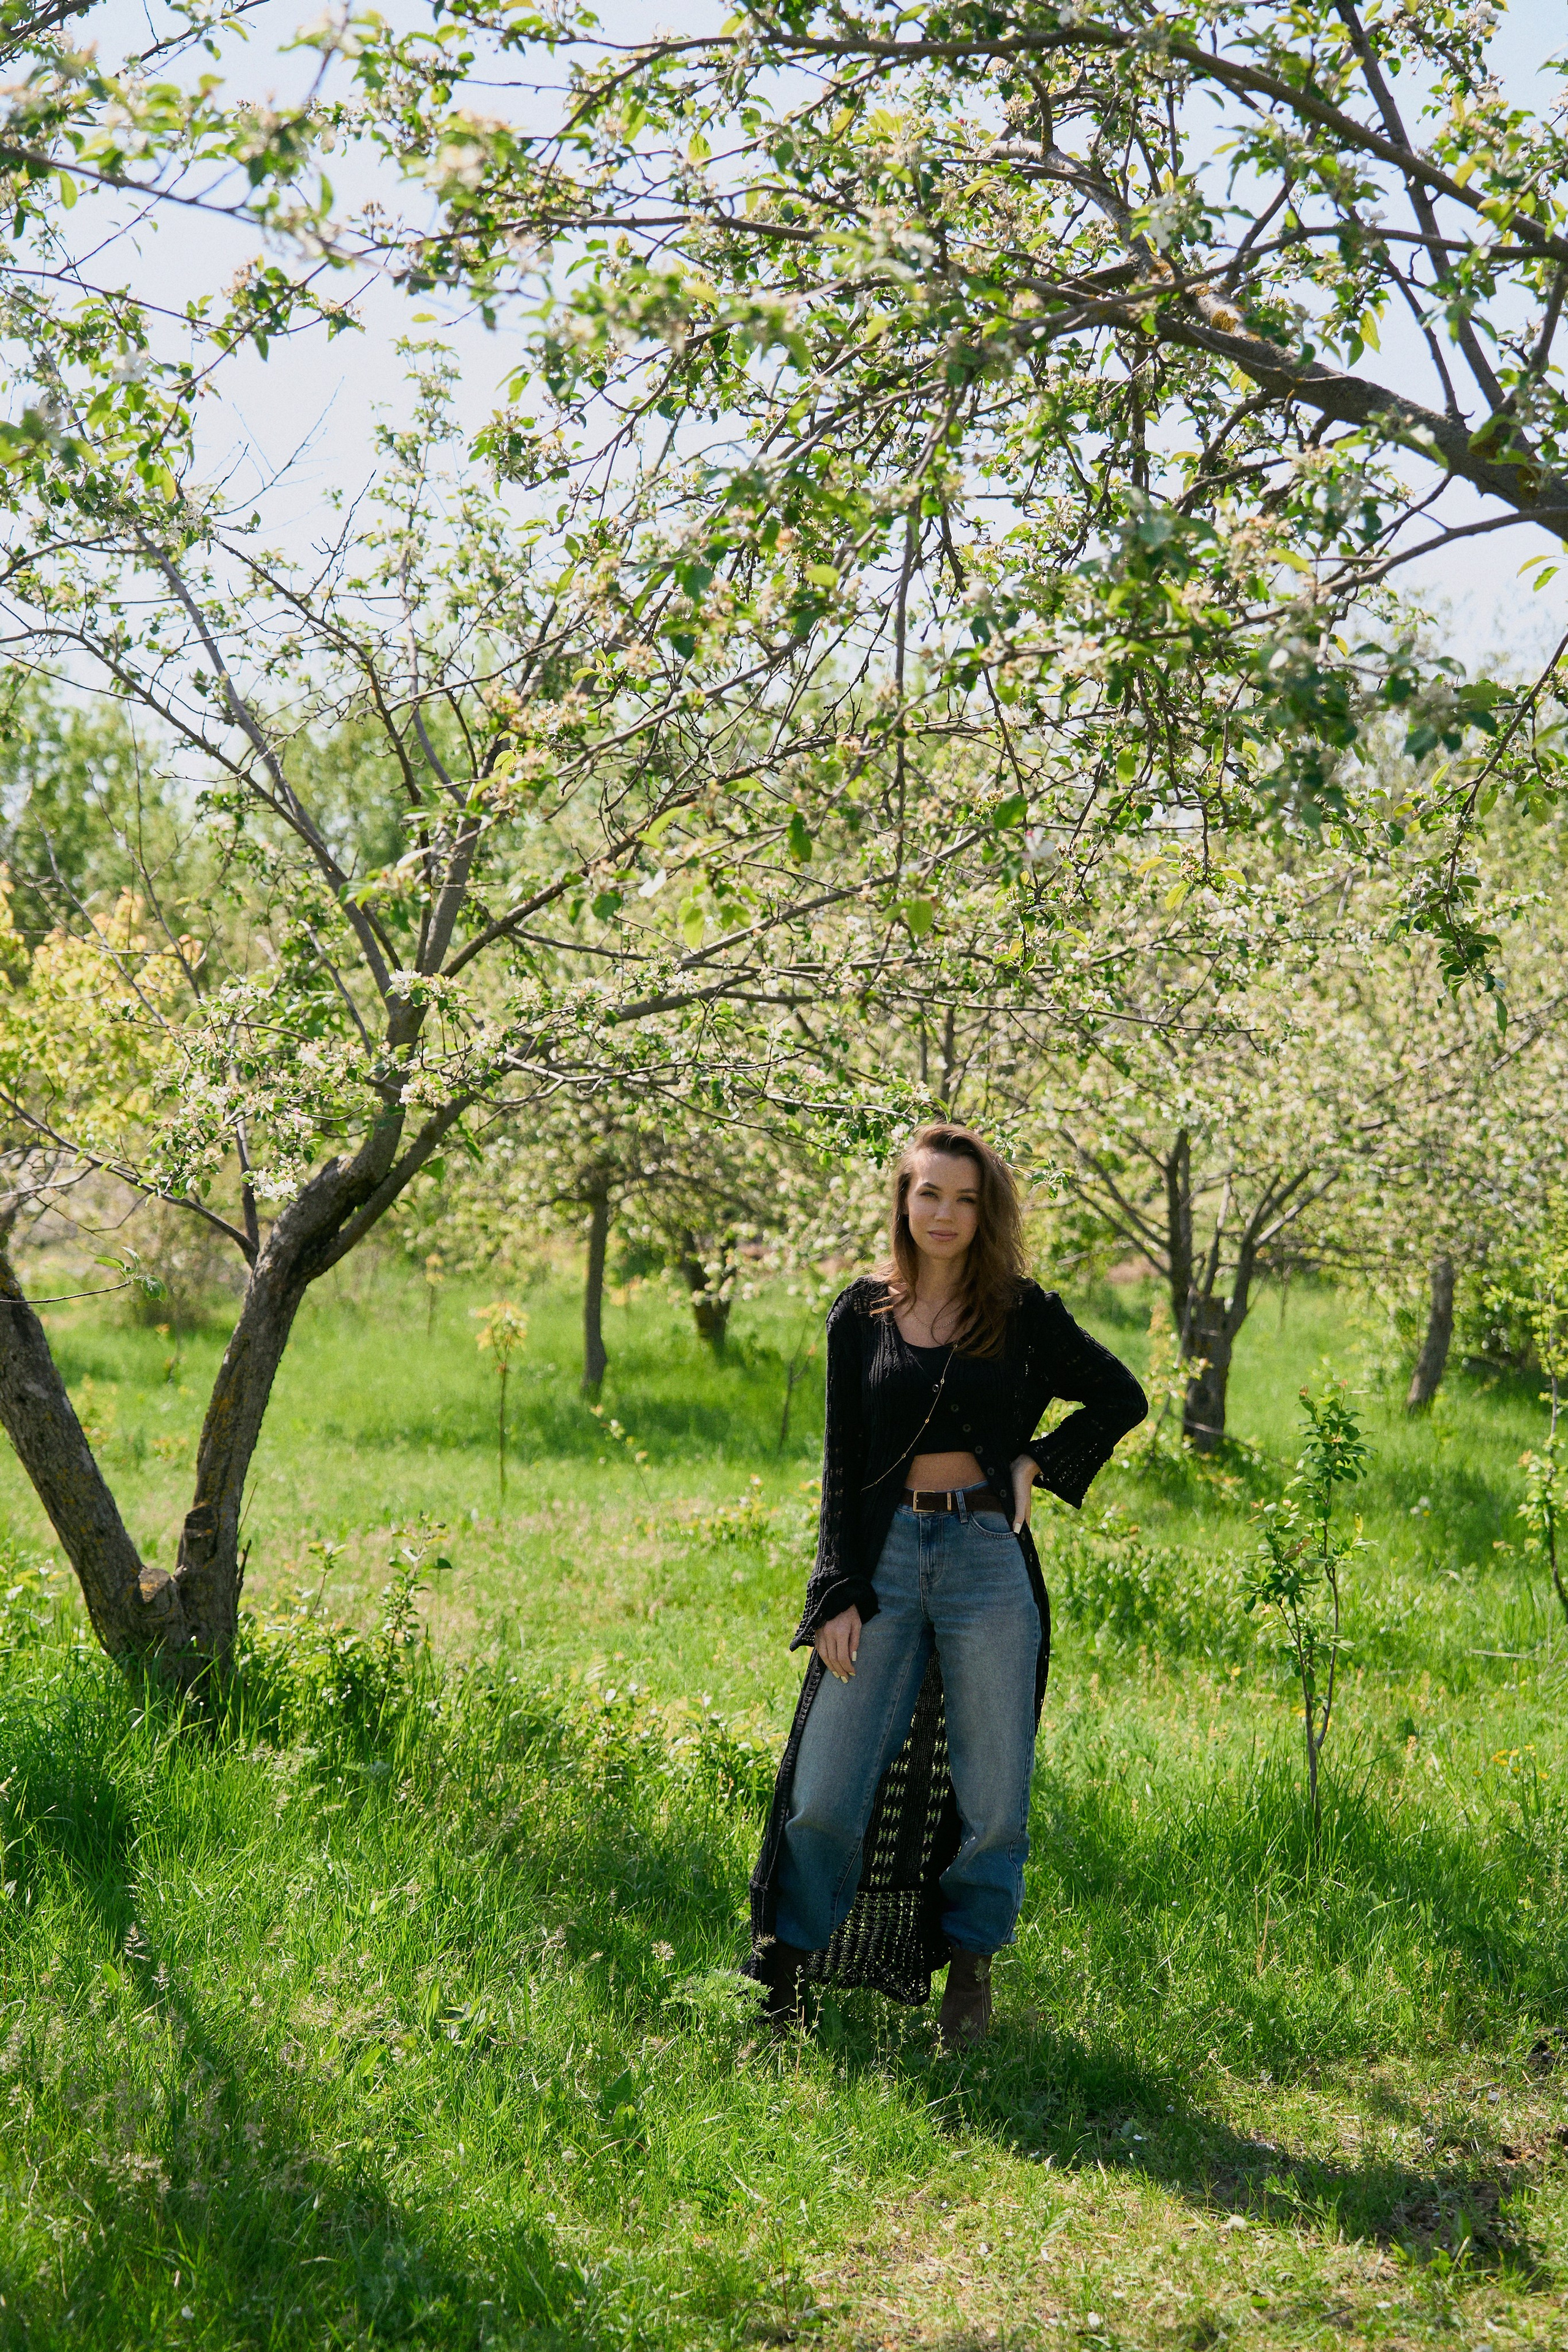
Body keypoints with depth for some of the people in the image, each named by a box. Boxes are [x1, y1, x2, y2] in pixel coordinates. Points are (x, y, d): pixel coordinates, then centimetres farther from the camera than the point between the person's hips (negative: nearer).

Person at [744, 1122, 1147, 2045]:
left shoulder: (1022, 1313, 3)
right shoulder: (862, 1314, 6)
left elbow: (1123, 1398, 13)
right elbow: (842, 1464, 7)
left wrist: (1039, 1463, 0)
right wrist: (838, 1593, -1)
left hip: (987, 1559, -1)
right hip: (885, 1556, 1)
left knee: (989, 1794, 4)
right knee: (828, 1790, -1)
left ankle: (969, 1966, 22)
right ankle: (785, 1986, 13)